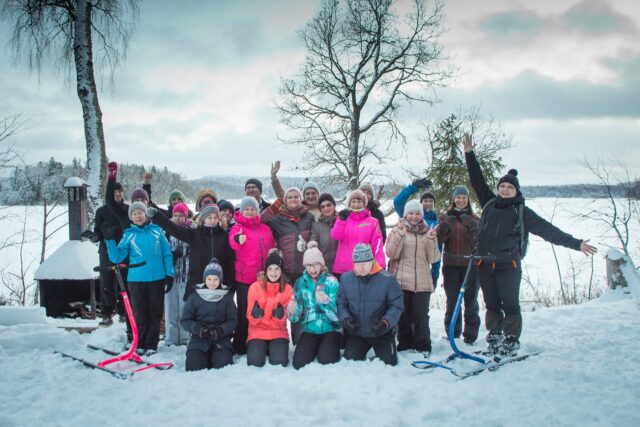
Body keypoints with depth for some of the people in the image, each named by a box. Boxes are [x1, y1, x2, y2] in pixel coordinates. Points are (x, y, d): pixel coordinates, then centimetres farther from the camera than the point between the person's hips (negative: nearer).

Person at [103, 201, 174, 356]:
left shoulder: (157, 230, 4)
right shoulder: (129, 234, 4)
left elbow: (167, 254, 5)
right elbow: (116, 257, 1)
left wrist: (169, 275, 0)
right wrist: (110, 240, -10)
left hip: (157, 278, 0)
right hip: (136, 279, 0)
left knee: (155, 312, 6)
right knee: (140, 313, 6)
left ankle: (151, 344, 16)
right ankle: (140, 344, 19)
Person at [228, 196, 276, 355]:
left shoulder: (265, 228, 13)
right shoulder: (237, 228, -3)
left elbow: (272, 248, 23)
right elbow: (233, 243, -24)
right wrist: (238, 240, -45)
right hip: (244, 278, -5)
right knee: (244, 312, 0)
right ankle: (239, 346, 10)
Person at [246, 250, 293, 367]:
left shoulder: (287, 289, -3)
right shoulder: (255, 287, -7)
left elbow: (283, 320, -1)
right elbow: (251, 318, -5)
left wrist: (280, 315, -24)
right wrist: (255, 315, -28)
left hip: (278, 332, 1)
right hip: (258, 331, 0)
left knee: (279, 361, -22)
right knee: (256, 361, -22)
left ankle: (273, 348, 13)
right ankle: (255, 347, 13)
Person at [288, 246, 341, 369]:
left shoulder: (331, 281, -6)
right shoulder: (301, 283, 2)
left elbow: (336, 313, -13)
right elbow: (296, 316, 3)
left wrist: (326, 302, -32)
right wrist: (292, 312, -21)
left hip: (330, 329, -2)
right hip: (309, 330, 2)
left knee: (326, 361, -23)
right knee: (299, 363, -17)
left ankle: (333, 349, 12)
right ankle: (315, 349, 16)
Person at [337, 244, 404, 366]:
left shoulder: (387, 279, -16)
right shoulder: (346, 278, -7)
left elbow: (397, 305, -12)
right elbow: (341, 303, 0)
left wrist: (386, 322, -26)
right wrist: (346, 319, -17)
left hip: (382, 332, -2)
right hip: (356, 332, 2)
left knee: (388, 363, 0)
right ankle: (362, 350, 34)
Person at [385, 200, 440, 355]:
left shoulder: (428, 232, 12)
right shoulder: (397, 231, 7)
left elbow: (433, 258, 5)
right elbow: (391, 254, -6)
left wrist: (431, 240, -10)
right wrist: (400, 235, -17)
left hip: (422, 283, 1)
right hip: (401, 281, -1)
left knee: (421, 316, 0)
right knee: (404, 316, 3)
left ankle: (423, 346, 12)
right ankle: (405, 345, 15)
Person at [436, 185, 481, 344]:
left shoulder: (474, 219, 6)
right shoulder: (447, 218, 8)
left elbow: (479, 241, -2)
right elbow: (438, 239, -2)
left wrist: (472, 227, -16)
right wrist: (445, 226, -17)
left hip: (470, 264, 0)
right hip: (451, 265, 0)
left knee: (470, 299, 1)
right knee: (452, 301, 3)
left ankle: (470, 335, 9)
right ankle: (452, 334, 13)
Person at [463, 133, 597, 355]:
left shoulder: (522, 212, -2)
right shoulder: (490, 203, 9)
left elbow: (547, 230, -6)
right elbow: (478, 181, 13)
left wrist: (575, 243, -13)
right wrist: (470, 154, 10)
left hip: (508, 265, -4)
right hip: (485, 264, 4)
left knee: (510, 306, 0)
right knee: (492, 306, 10)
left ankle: (511, 343, 10)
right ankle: (494, 340, 20)